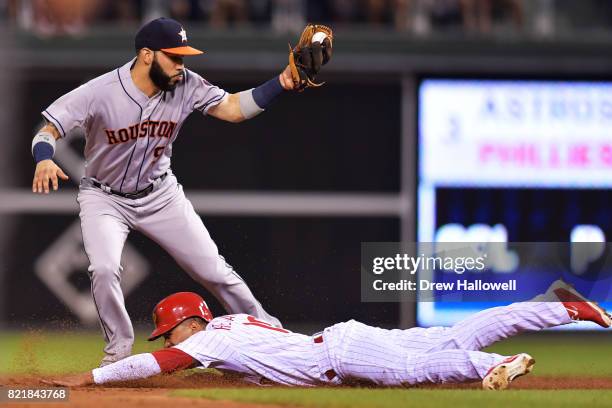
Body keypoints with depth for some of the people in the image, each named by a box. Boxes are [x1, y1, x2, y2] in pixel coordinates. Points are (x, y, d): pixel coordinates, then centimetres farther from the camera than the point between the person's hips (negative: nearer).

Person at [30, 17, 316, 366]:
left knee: (212, 268, 4)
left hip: (160, 194, 3)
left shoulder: (187, 86, -16)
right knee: (104, 269, -24)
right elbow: (47, 130, -25)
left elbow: (233, 108, -12)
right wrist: (44, 160, -47)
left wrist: (282, 84, -26)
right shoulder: (99, 93, -27)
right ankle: (119, 347, 1)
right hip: (105, 198, -3)